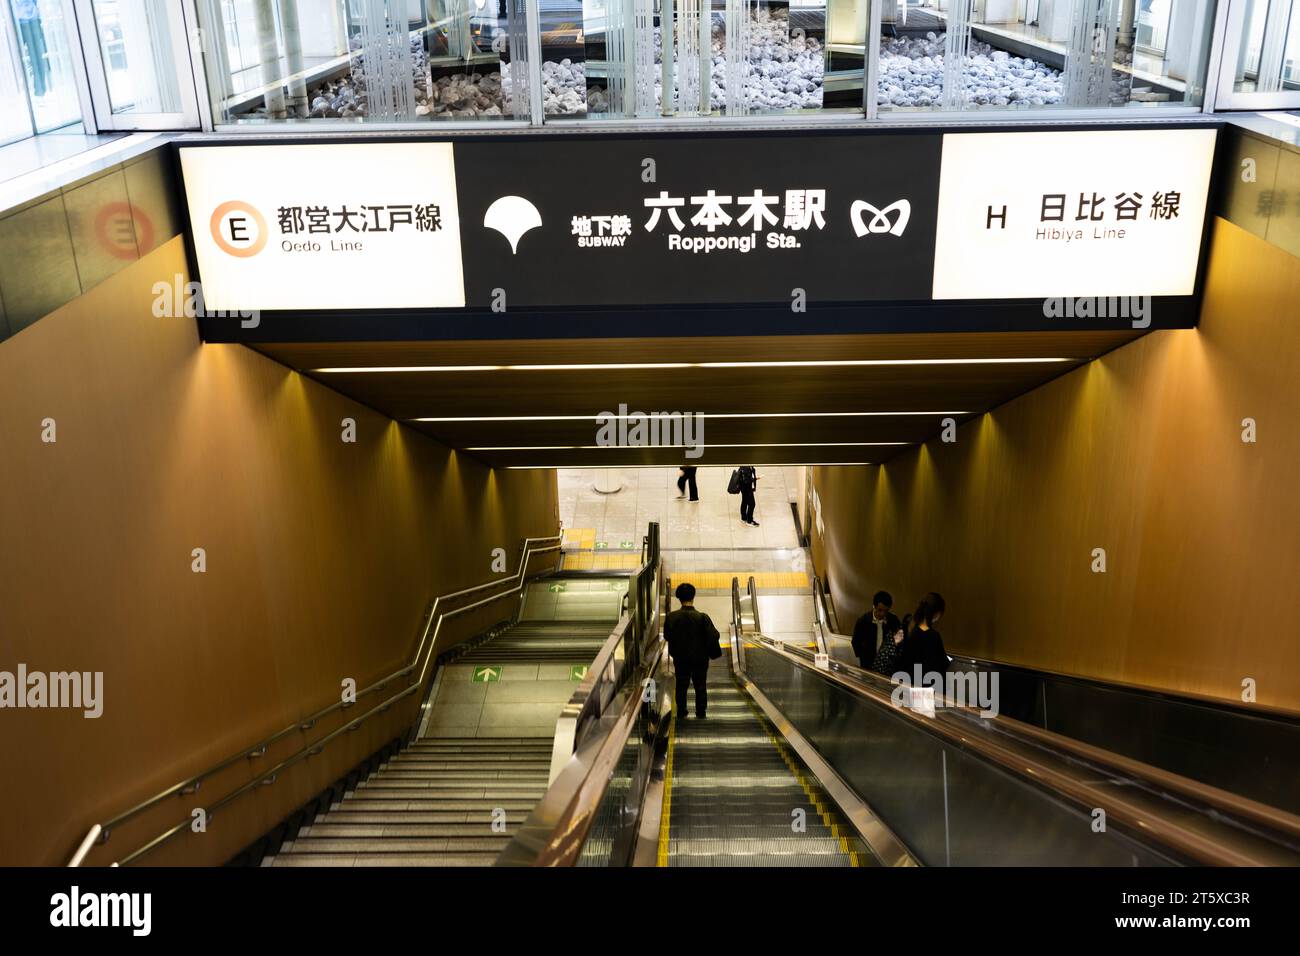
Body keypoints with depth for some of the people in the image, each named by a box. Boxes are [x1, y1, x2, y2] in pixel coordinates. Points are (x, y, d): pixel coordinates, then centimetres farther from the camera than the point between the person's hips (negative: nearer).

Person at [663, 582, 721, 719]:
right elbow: (712, 637, -15)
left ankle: (681, 711, 24)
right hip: (700, 658, -2)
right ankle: (701, 712, 19)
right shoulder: (702, 617, -20)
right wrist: (714, 653, 1)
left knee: (681, 685, 17)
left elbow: (667, 635, 1)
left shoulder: (671, 617, -13)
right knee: (700, 686, 14)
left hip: (680, 658, 2)